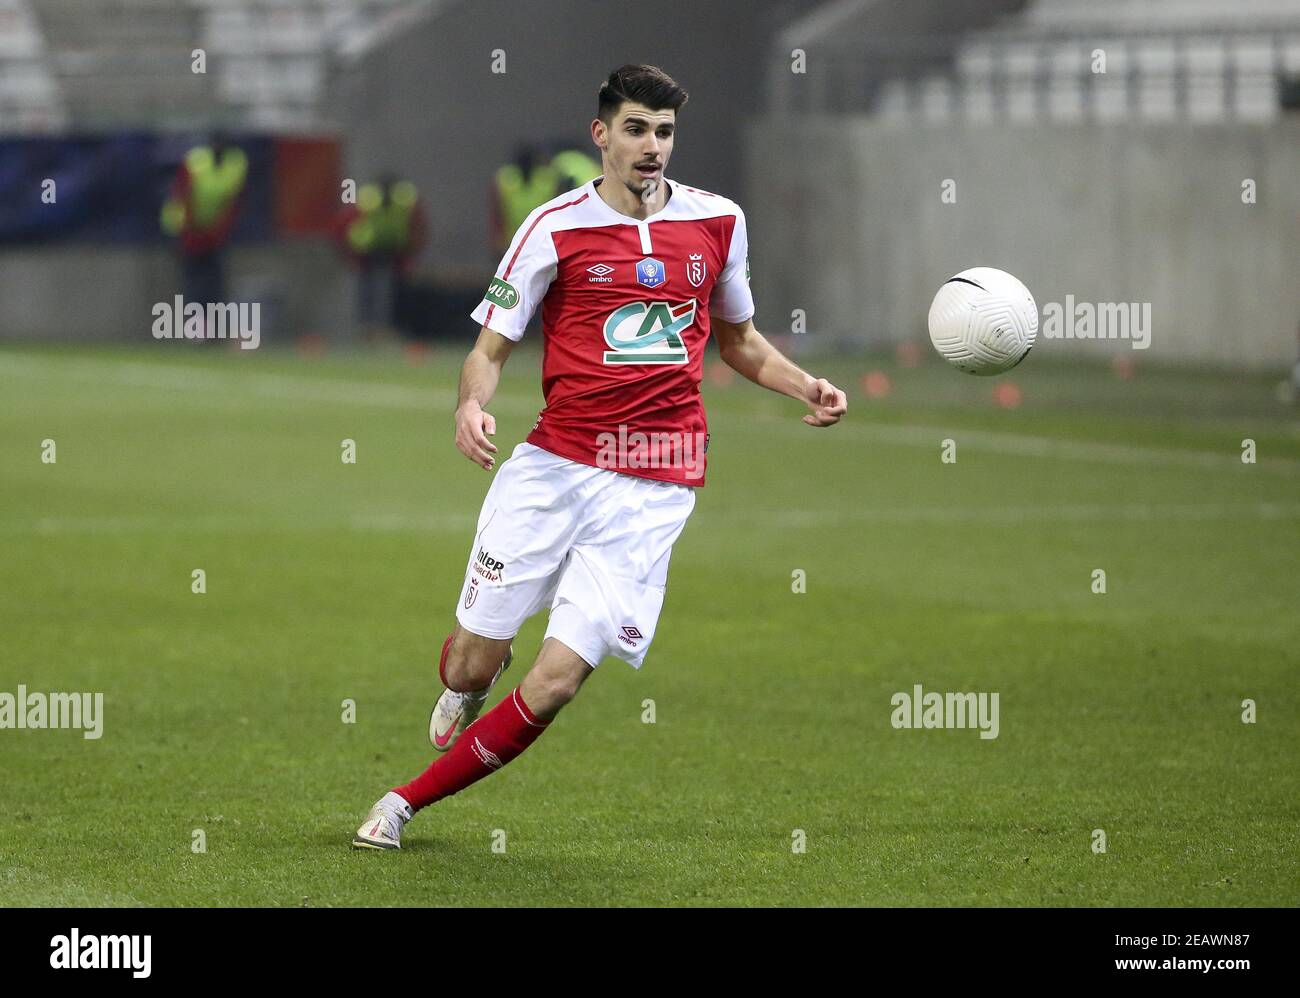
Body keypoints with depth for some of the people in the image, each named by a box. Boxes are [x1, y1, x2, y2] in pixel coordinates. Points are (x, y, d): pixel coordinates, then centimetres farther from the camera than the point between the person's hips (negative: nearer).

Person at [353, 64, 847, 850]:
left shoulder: (718, 222, 8)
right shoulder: (556, 228, -1)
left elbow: (738, 340, 24)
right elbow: (490, 347, 2)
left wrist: (808, 387, 6)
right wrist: (474, 403, -20)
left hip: (653, 489, 1)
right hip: (552, 465, -1)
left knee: (555, 684, -10)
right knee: (470, 667, 0)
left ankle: (408, 802, 6)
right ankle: (475, 678, 40)